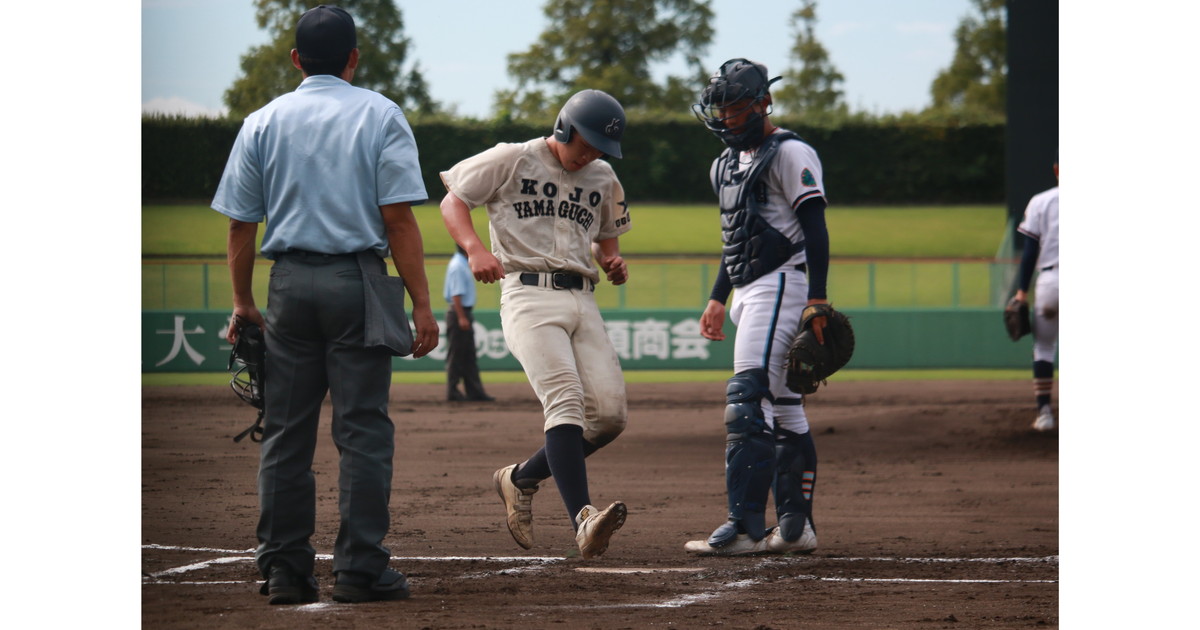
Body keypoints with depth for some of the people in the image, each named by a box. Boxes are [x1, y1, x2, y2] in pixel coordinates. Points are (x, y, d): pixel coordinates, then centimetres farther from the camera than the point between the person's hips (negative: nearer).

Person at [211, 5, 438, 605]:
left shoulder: (262, 122, 8)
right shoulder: (379, 115, 0)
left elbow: (240, 223, 7)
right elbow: (399, 218, -7)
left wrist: (243, 302, 16)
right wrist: (421, 304, -7)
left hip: (289, 284, 3)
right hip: (357, 282, -3)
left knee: (285, 431, 7)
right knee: (362, 428, -1)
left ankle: (283, 570, 7)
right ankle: (360, 570, -4)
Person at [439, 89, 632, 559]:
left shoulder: (603, 180, 17)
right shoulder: (512, 160, 0)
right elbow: (453, 202, 3)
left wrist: (613, 262, 7)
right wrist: (474, 248, -16)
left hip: (582, 300, 6)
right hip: (529, 295, -6)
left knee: (609, 414, -6)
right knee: (565, 398, -24)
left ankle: (522, 478, 17)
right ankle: (583, 520, -37)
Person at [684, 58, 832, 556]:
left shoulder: (789, 153, -7)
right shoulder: (729, 163, 21)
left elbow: (815, 229, -13)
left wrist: (817, 301, -20)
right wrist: (717, 299, 24)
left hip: (781, 283, -10)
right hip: (749, 292, 10)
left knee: (748, 399, -19)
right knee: (782, 407, 9)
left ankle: (745, 526, -26)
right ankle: (794, 528, 11)